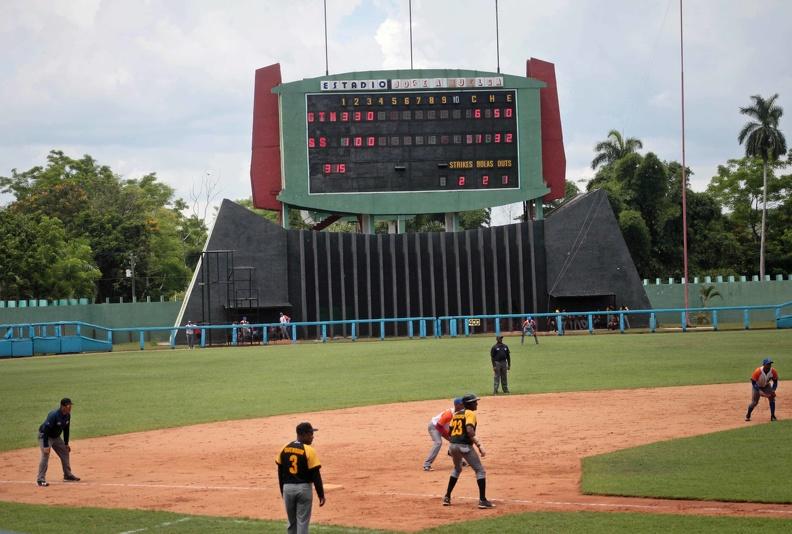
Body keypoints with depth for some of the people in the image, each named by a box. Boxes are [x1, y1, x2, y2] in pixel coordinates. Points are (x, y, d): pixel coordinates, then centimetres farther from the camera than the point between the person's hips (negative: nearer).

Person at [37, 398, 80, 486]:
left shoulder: (67, 415, -7)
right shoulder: (54, 415, -32)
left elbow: (66, 429, 7)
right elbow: (46, 430, -32)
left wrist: (66, 444, 10)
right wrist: (46, 446, -35)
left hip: (56, 437, 8)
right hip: (44, 436, -8)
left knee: (65, 453, 13)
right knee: (45, 455, -21)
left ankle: (68, 475, 27)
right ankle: (41, 479, -19)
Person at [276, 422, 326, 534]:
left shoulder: (284, 448, 3)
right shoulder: (309, 451, -13)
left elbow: (280, 472, 9)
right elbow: (315, 475, -12)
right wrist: (321, 495, -7)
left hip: (287, 488, 5)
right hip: (303, 488, -5)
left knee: (292, 522, 15)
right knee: (302, 522, 0)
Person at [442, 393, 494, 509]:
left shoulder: (456, 414, 18)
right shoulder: (470, 413, -4)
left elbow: (450, 431, 17)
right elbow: (469, 430, -20)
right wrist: (479, 445, -21)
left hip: (452, 445, 7)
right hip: (464, 446, -7)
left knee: (457, 469, 30)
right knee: (480, 471, 2)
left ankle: (447, 497, 28)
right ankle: (482, 500, -6)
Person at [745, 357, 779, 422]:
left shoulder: (773, 372, -24)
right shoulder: (758, 372, -36)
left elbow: (775, 382, -9)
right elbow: (753, 383, -28)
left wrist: (773, 390, -25)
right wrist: (759, 391, -39)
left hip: (766, 386, 3)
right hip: (757, 386, -3)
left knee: (772, 398, -14)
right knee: (754, 402, -6)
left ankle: (772, 416, -4)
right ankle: (748, 415, 19)